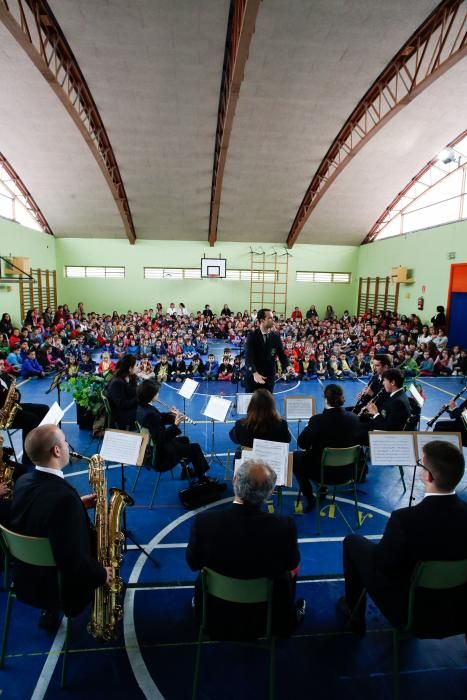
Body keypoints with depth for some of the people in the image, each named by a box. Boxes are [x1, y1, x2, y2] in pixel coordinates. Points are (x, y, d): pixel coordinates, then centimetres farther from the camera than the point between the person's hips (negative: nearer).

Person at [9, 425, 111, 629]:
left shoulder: (23, 481, -10)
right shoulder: (63, 496, -36)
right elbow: (74, 563, -31)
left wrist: (77, 505, 1)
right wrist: (102, 575, -14)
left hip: (26, 576, 7)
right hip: (58, 587, -7)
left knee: (92, 534, 22)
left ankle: (50, 613, 25)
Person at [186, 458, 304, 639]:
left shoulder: (205, 521, -29)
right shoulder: (284, 526, -29)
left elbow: (193, 563, -10)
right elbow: (292, 563, -8)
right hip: (265, 615, 0)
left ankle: (201, 612, 49)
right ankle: (287, 619, 43)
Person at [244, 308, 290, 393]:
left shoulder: (276, 336, 3)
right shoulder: (252, 335, -7)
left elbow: (282, 354, 2)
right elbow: (248, 356, -17)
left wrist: (287, 366, -20)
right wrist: (254, 373, -33)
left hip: (269, 377, 2)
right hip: (252, 376, -2)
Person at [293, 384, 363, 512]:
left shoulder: (318, 420, -24)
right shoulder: (353, 418, -10)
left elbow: (302, 444, -15)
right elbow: (359, 441, 6)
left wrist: (309, 428, 1)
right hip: (347, 471, 5)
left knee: (295, 457, 21)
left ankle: (309, 498, 20)